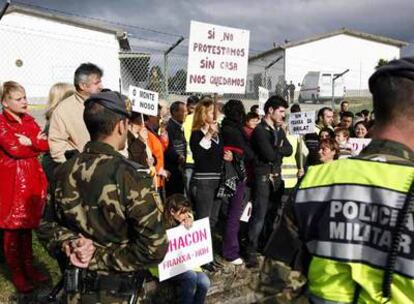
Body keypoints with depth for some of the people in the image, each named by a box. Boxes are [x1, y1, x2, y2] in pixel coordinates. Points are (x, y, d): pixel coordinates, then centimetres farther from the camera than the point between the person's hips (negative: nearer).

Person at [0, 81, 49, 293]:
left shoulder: (28, 120, 13)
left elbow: (46, 144, 3)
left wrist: (30, 142, -14)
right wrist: (36, 143, -5)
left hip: (30, 180, 5)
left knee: (27, 225, 13)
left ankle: (28, 268, 25)